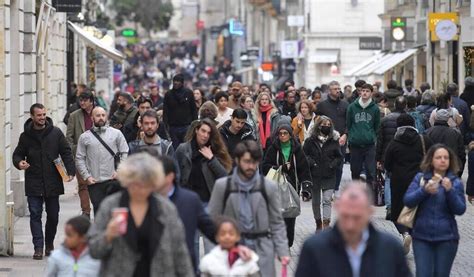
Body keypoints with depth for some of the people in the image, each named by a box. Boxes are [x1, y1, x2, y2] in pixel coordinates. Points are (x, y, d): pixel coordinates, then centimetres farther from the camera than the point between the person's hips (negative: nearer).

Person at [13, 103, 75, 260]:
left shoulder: (56, 133, 2)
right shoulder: (26, 136, 3)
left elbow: (66, 153, 4)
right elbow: (17, 154, 11)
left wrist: (70, 171, -9)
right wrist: (19, 163, -12)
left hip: (53, 182, 1)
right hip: (33, 184, -1)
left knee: (53, 216, 9)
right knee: (35, 215, -6)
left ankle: (49, 244, 27)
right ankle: (38, 247, -5)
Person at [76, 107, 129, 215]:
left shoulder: (116, 133, 6)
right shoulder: (84, 137, 8)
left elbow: (125, 153, 4)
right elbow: (79, 159, 8)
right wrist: (86, 176, -2)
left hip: (113, 181, -1)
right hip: (94, 182, 1)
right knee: (98, 211, 3)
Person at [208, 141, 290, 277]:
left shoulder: (269, 187, 1)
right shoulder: (222, 186, -1)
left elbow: (277, 222, 6)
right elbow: (213, 220, 3)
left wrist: (282, 251, -2)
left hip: (262, 250, 0)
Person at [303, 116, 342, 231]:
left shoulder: (334, 141, 2)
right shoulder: (311, 140, 0)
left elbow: (339, 157, 7)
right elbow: (304, 154, 1)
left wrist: (332, 165, -9)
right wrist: (311, 163, -13)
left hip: (329, 176, -1)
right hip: (315, 175, 1)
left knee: (327, 200, -12)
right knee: (316, 201, 11)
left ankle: (326, 224, -16)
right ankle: (318, 224, 25)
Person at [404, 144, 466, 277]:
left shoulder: (456, 182, 2)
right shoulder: (420, 178, 4)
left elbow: (460, 210, -5)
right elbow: (407, 201, -5)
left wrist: (450, 191, -21)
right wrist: (424, 190, -21)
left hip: (446, 238, 0)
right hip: (422, 236, 0)